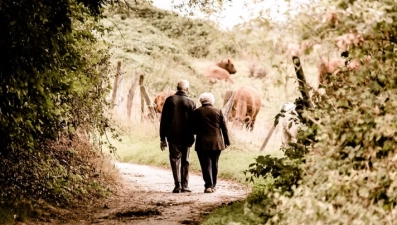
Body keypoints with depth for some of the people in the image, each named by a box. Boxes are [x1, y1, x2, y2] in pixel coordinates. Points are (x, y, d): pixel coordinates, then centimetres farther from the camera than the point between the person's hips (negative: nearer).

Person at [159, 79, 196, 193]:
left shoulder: (169, 100, -2)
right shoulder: (191, 102, -1)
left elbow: (163, 120, -1)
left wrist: (162, 138, 3)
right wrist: (192, 137, 10)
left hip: (172, 136, -1)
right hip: (186, 137, 1)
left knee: (175, 159, 3)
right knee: (185, 161, 10)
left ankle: (178, 185, -11)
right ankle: (185, 186, 9)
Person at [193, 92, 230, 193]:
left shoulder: (197, 112, -3)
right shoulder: (218, 111, 2)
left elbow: (194, 128, -1)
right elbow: (224, 128, 4)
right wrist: (227, 141, 11)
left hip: (202, 143, -2)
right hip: (216, 143, 2)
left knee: (206, 165, -2)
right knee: (214, 164, 14)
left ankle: (208, 185, -12)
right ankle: (213, 185, 19)